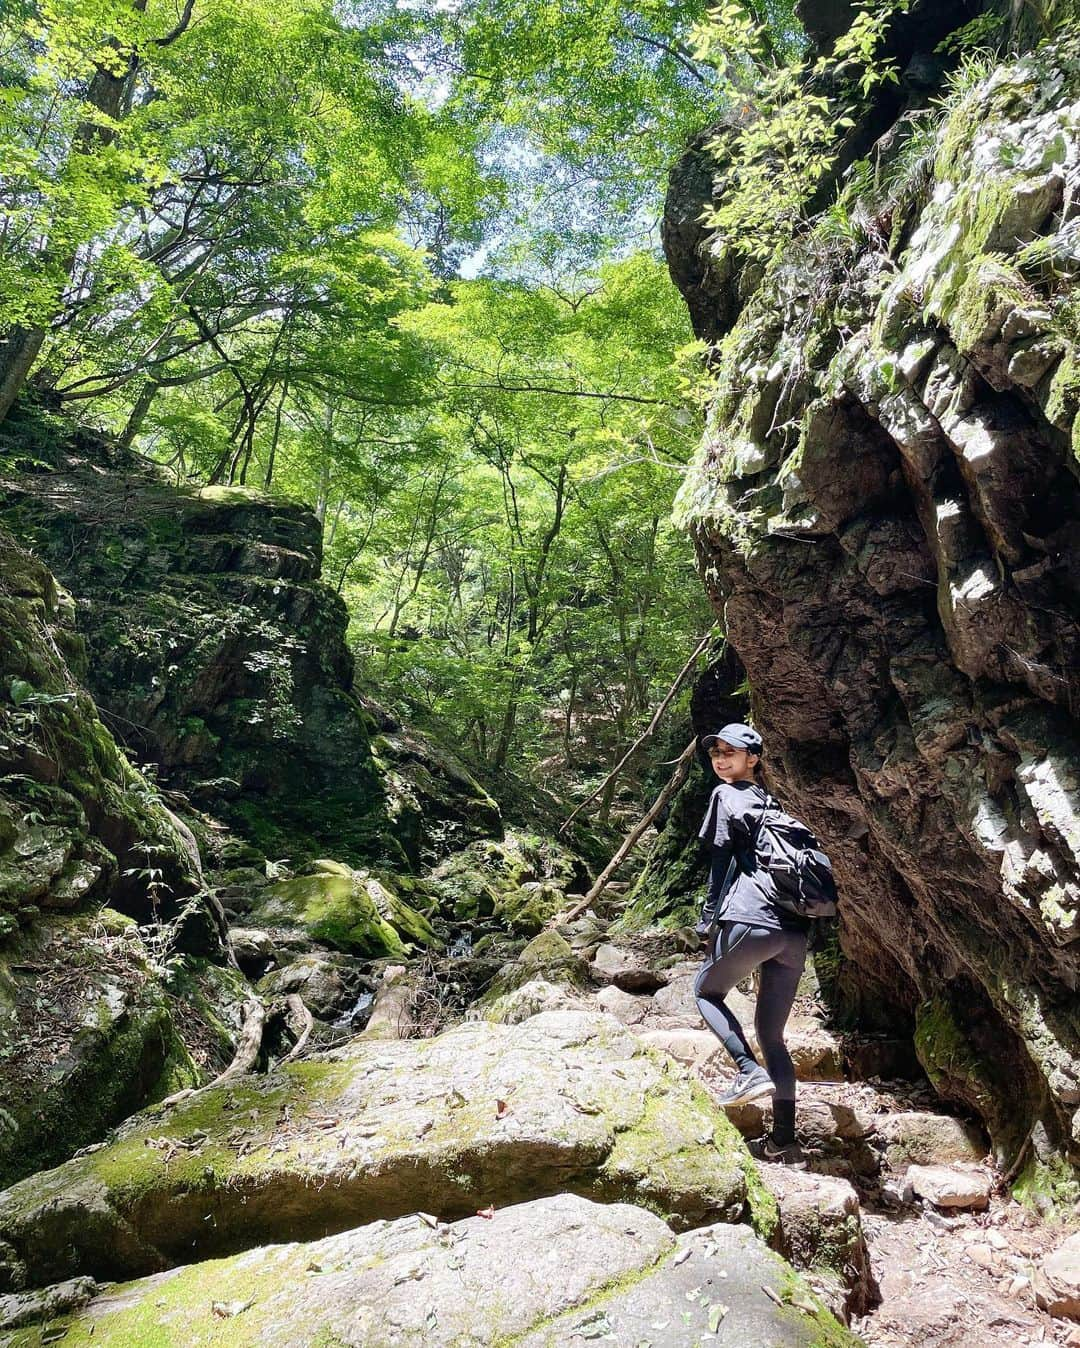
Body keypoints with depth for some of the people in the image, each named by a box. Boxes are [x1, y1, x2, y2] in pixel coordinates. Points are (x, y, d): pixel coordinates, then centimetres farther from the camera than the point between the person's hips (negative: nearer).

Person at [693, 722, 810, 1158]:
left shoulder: (726, 796, 2)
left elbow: (721, 863, -3)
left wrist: (709, 921, 2)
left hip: (750, 922, -7)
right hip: (795, 931, 7)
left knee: (706, 992, 18)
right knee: (772, 1031, 15)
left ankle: (750, 1071, 0)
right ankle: (783, 1135, 13)